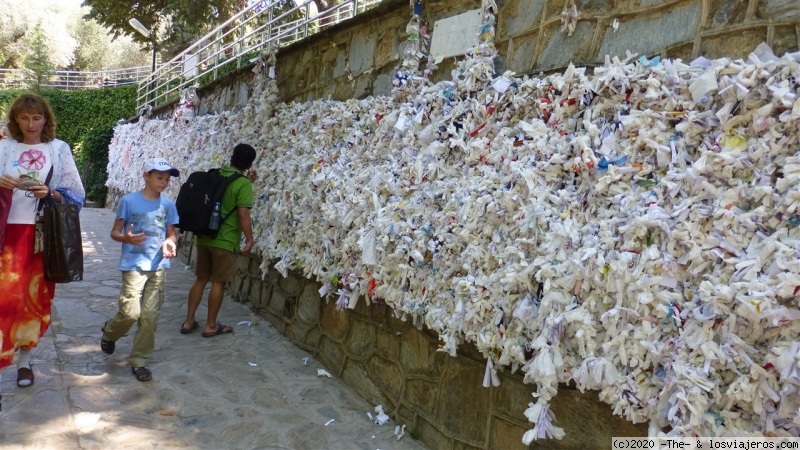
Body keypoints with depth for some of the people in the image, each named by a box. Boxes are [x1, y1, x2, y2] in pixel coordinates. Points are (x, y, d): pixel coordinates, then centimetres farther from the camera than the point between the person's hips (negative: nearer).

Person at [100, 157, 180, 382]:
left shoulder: (168, 205, 6)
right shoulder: (129, 201, -3)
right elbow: (115, 232, 2)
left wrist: (170, 242, -8)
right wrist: (126, 238, -20)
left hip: (158, 266, 3)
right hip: (133, 264, -3)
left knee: (150, 315, 2)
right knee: (131, 312, -8)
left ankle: (139, 360, 17)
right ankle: (109, 332, 27)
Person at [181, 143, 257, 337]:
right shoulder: (243, 183, -13)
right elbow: (243, 214, -18)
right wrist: (250, 240, -11)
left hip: (204, 237, 6)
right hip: (225, 241, -6)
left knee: (200, 279, 15)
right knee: (218, 282, 4)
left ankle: (189, 322, 20)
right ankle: (211, 326, 13)